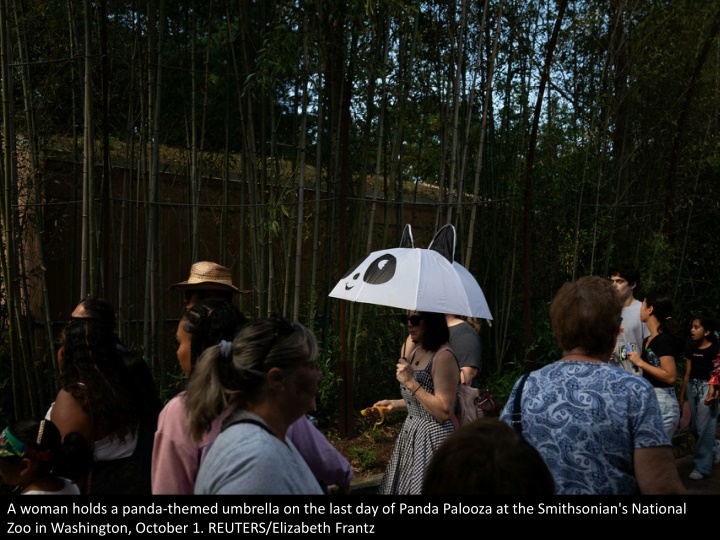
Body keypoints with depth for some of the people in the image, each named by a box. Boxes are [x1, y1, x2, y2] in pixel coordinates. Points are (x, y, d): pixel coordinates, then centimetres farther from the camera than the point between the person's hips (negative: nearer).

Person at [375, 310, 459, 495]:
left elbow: (444, 412, -23)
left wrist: (411, 382, -24)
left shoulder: (443, 357, -19)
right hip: (411, 434, 9)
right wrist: (394, 404, 9)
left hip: (433, 438, -9)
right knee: (403, 485, 18)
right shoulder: (415, 353, 9)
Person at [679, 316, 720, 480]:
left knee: (704, 427, -4)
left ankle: (702, 467, 5)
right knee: (694, 427, 12)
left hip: (707, 388, -7)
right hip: (692, 388, 7)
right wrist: (682, 396, 15)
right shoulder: (692, 351, 11)